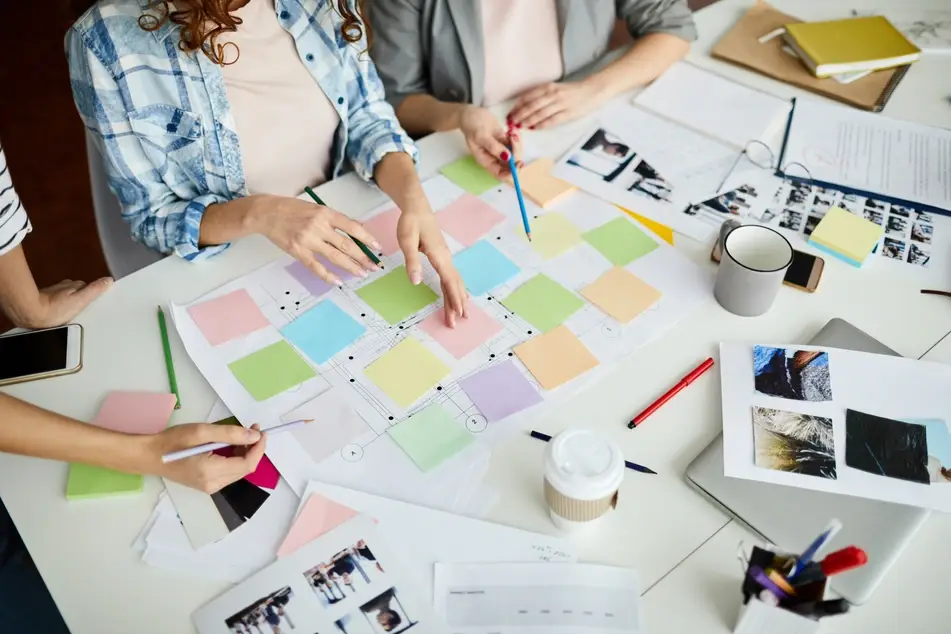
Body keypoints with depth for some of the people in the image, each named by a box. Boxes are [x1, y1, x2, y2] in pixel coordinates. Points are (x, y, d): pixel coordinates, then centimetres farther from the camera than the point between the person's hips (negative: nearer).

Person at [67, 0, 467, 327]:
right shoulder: (110, 41, -21)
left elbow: (367, 117, -3)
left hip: (335, 231, 3)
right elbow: (152, 217, -14)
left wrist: (412, 197, -23)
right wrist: (255, 213, -32)